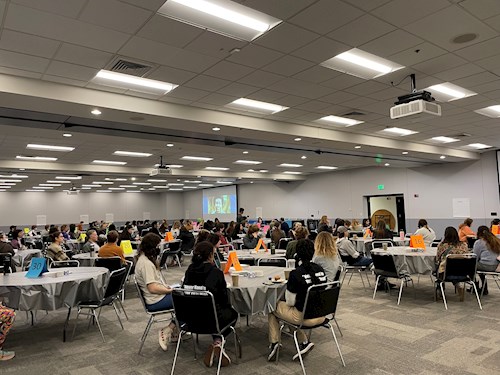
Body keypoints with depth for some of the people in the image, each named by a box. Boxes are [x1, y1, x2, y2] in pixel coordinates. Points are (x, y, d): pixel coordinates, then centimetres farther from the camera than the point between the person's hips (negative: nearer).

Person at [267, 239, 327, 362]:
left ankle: (274, 343, 18)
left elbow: (290, 302, -11)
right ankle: (304, 341, 18)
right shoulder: (320, 269, -2)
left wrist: (287, 289, 6)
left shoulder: (296, 273, -20)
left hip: (304, 317, -6)